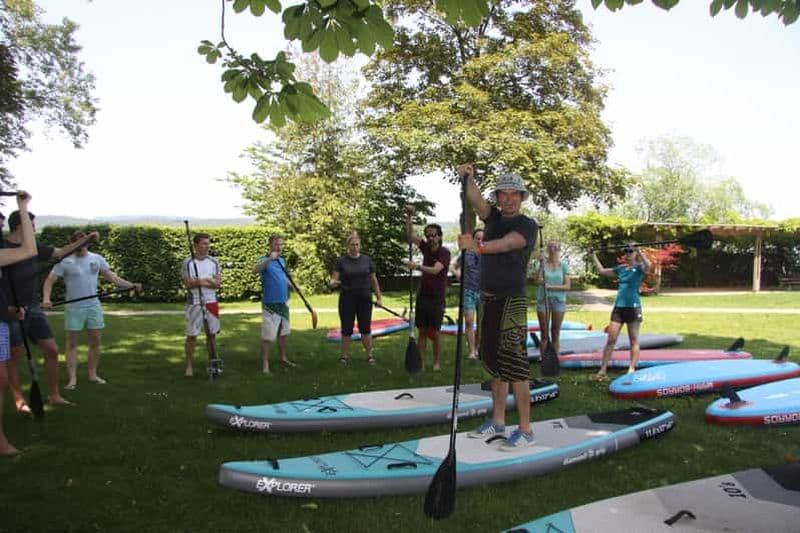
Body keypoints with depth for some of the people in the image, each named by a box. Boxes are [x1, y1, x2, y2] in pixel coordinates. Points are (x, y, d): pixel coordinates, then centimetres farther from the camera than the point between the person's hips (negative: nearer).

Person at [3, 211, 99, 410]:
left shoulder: (34, 248, 6)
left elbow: (61, 252, 18)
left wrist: (87, 238, 15)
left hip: (33, 309, 6)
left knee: (52, 350, 5)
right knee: (14, 357, 5)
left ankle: (54, 395, 16)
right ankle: (19, 400, 18)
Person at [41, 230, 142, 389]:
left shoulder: (97, 259, 4)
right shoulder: (65, 262, -6)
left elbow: (112, 277, 6)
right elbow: (49, 281, -9)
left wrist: (131, 285, -6)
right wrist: (46, 299, -26)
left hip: (93, 306, 3)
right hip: (74, 308, -3)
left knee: (95, 342, 7)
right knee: (72, 343, 2)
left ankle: (93, 374, 20)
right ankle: (72, 379, 6)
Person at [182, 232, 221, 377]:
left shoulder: (213, 262, 4)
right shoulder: (188, 262, -5)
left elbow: (218, 284, -2)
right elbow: (188, 284, -12)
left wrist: (199, 281, -15)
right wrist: (208, 281, -17)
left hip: (211, 302, 3)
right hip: (194, 304, -3)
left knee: (211, 334, 9)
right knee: (191, 335, 1)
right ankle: (189, 366, 10)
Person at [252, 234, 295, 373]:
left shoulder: (282, 261, 10)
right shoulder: (265, 260, -12)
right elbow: (255, 269, -35)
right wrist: (269, 259, -48)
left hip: (283, 303, 8)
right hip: (270, 304, -7)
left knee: (284, 332, 18)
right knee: (267, 335, -7)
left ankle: (283, 358, 32)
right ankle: (265, 364, 1)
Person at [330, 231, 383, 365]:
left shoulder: (367, 260, 4)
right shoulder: (341, 261, -2)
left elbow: (373, 279, 9)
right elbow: (334, 279, -6)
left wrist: (379, 298, 7)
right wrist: (333, 283, -30)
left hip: (364, 299, 1)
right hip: (347, 300, -1)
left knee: (365, 328, 6)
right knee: (346, 329, 3)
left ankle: (370, 355, 16)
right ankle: (344, 356, 14)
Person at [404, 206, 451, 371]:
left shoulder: (444, 252, -11)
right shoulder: (426, 248, 6)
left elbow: (435, 270, -26)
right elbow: (410, 235, 2)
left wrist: (417, 267, -39)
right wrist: (409, 216, -10)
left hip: (436, 298, -5)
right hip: (422, 295, 5)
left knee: (435, 333, 0)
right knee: (422, 331, 5)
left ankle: (437, 362, 11)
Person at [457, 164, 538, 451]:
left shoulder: (528, 225, -7)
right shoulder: (493, 217, 11)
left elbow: (507, 243, -27)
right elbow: (476, 201, -8)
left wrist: (477, 246, -44)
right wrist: (468, 179, -28)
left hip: (512, 301, -7)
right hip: (488, 298, 7)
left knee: (514, 364, -8)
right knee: (495, 362, 12)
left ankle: (525, 430, -2)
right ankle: (497, 421, 22)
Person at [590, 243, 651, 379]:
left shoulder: (639, 268, -3)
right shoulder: (621, 269, 13)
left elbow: (648, 266, -27)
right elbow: (602, 271, 22)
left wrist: (638, 251, -35)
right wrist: (593, 256, 23)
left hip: (633, 307, -5)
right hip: (618, 307, 5)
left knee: (634, 340, 3)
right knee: (611, 339, 0)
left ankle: (632, 369, 6)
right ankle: (602, 370, 1)